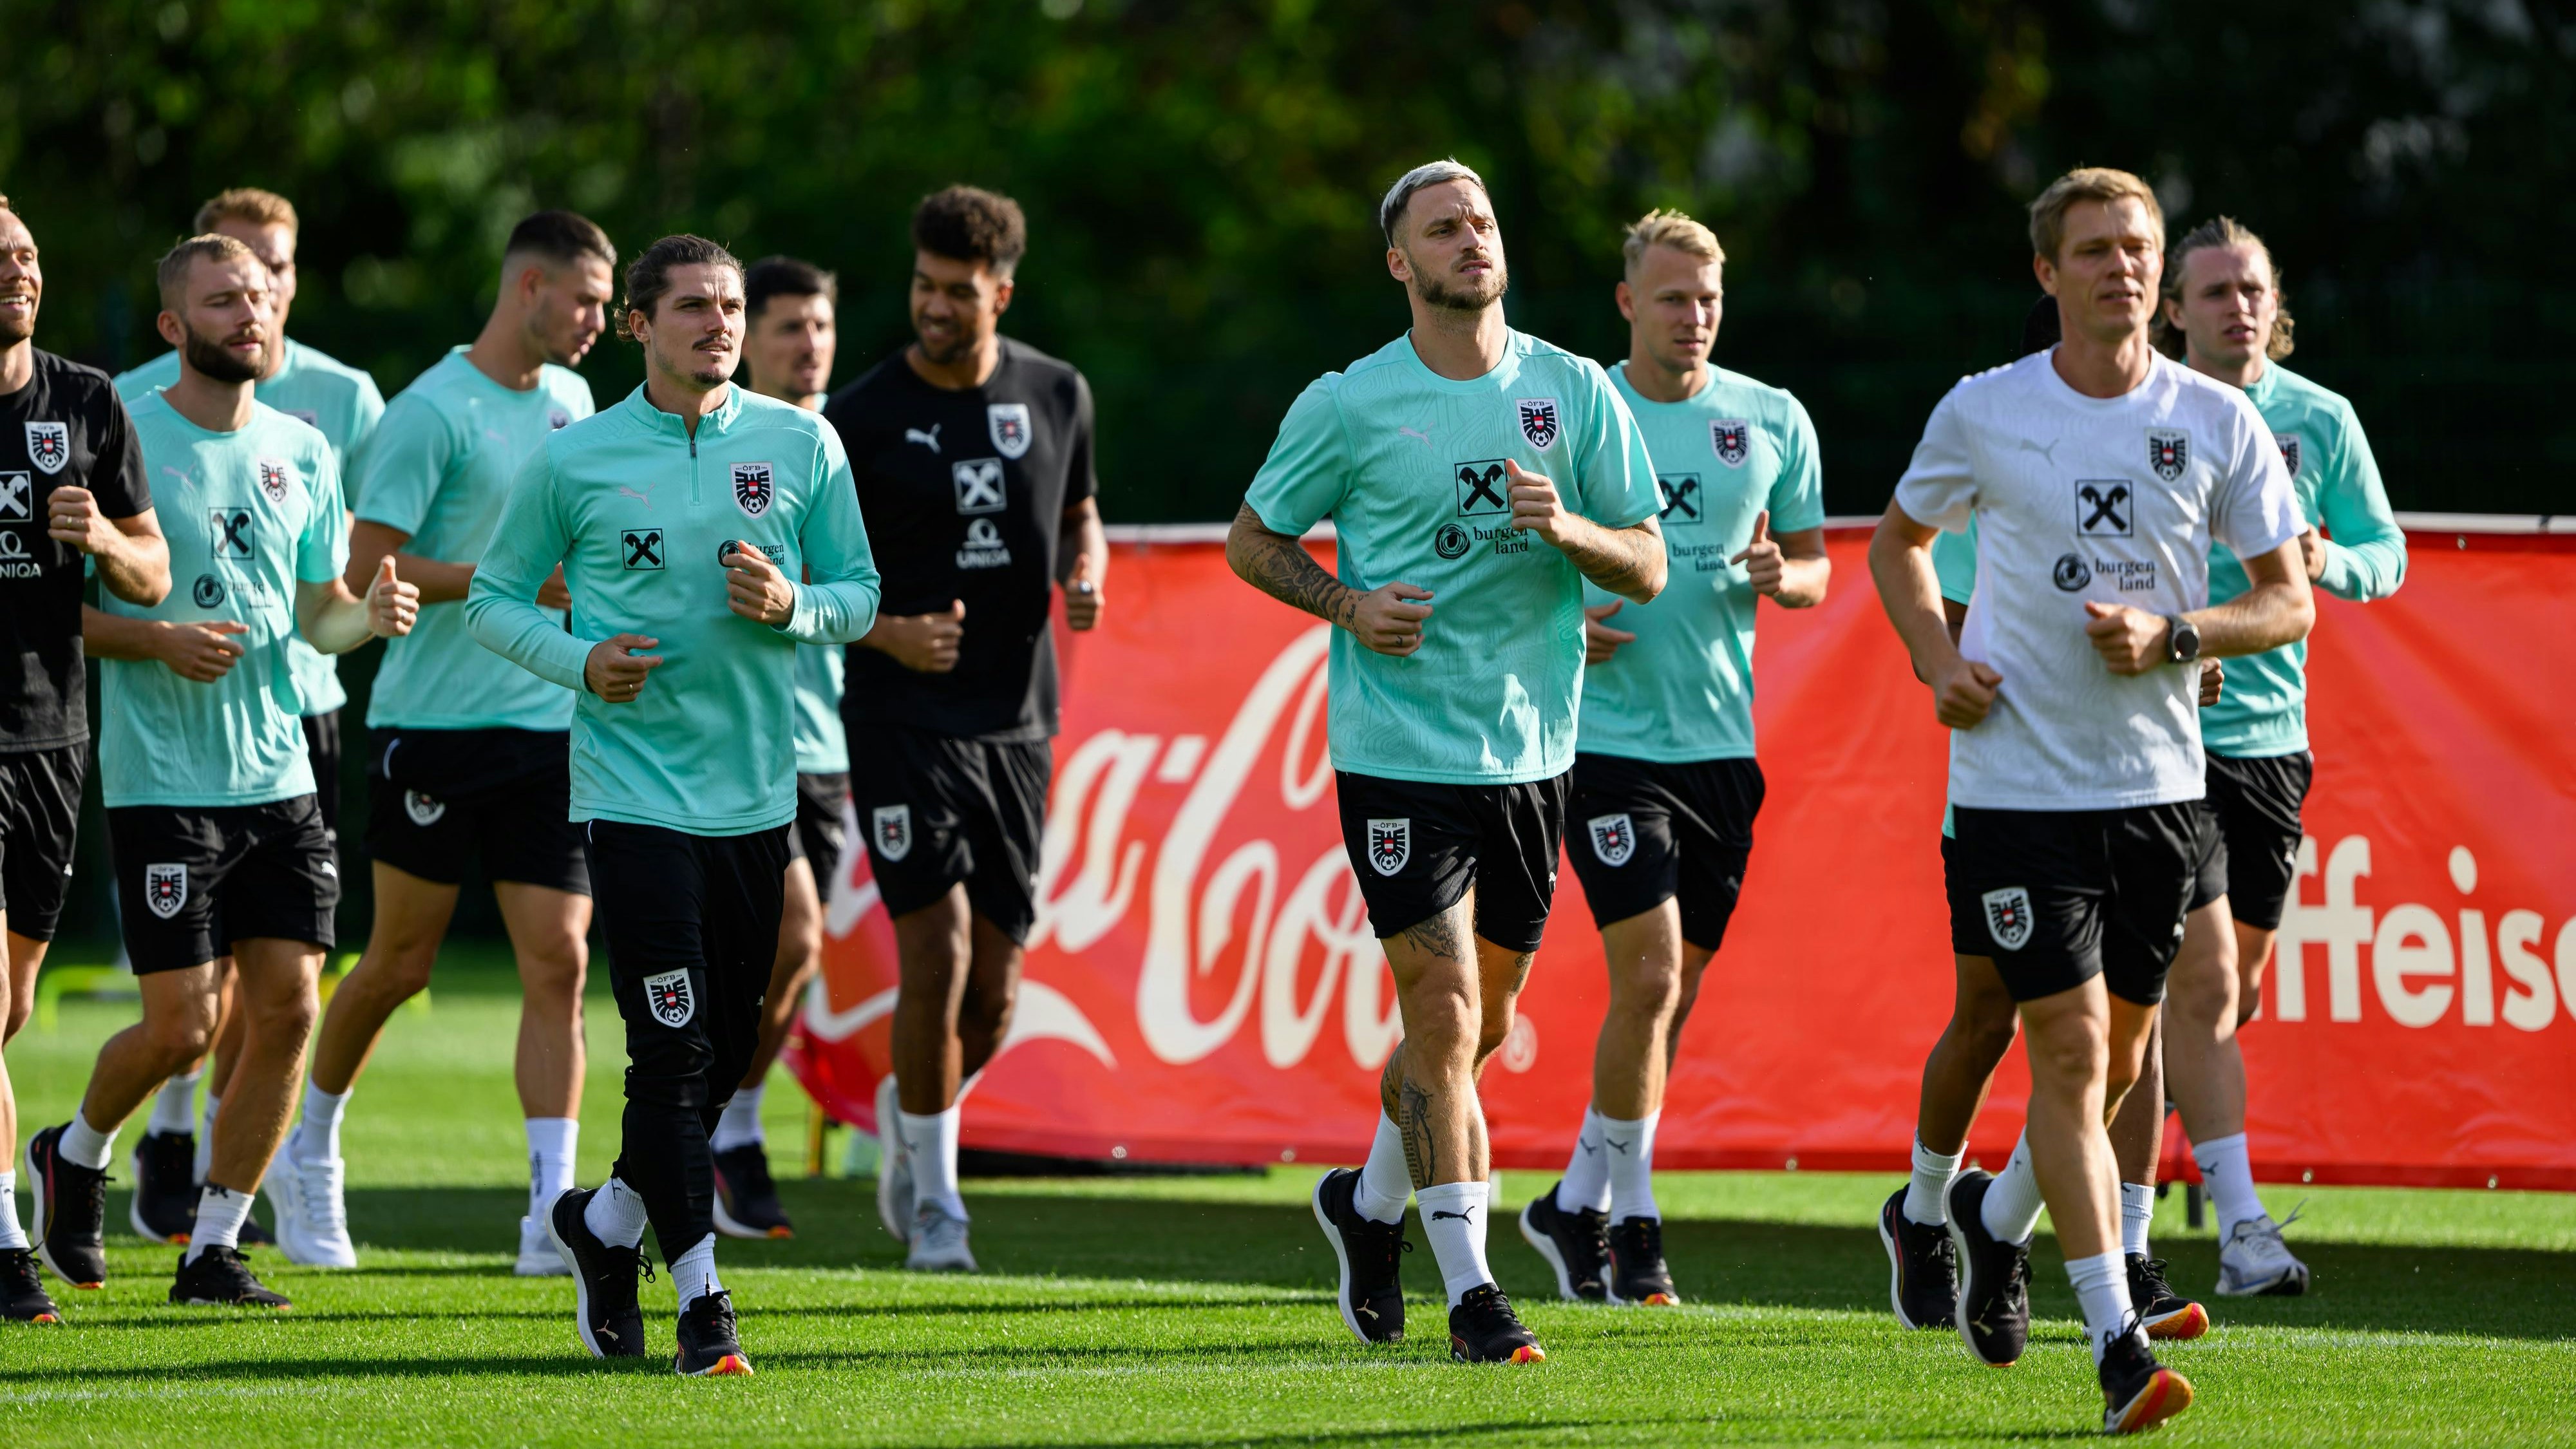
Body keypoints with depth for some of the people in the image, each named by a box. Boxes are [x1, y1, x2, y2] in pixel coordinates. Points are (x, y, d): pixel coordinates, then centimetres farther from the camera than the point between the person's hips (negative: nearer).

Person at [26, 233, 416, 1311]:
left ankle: (213, 1248, 10)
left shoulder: (303, 451, 10)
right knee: (181, 1026, -6)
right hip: (161, 778, -5)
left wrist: (371, 615, -6)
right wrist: (158, 639, -21)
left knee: (286, 1009, -2)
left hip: (279, 777, 5)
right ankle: (74, 1156, 24)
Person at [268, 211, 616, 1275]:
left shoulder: (569, 400, 12)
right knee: (401, 961, 5)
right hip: (433, 720, -6)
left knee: (558, 960, -6)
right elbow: (369, 565, -15)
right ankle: (311, 1149, 28)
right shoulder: (431, 412, -11)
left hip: (549, 727, 6)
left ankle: (551, 1213, -11)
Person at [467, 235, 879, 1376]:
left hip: (757, 796, 4)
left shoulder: (801, 445, 5)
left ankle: (603, 1221, 32)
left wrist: (792, 604, -11)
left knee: (726, 1050, 8)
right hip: (634, 794, -4)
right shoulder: (573, 460, -1)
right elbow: (493, 599, 7)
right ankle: (701, 1302, -4)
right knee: (673, 1048, -11)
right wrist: (581, 660, -11)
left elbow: (859, 594, 11)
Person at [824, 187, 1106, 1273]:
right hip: (902, 720, -4)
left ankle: (908, 1110, 36)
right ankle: (934, 1202, -1)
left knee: (994, 989, 5)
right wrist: (890, 633, -20)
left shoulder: (1057, 397, 6)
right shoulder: (862, 420, -6)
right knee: (937, 949, -15)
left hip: (1017, 720, 4)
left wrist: (1085, 573, -1)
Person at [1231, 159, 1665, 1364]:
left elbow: (1647, 568, 6)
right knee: (1445, 1018, -10)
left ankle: (1370, 1201, 38)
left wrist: (1567, 528, -15)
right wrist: (1347, 603, -10)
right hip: (1400, 753, -4)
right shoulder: (1349, 405, -3)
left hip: (1533, 753, 4)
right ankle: (1469, 1288, -7)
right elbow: (1251, 538, 8)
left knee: (1478, 1023, 14)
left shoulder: (1576, 393, 5)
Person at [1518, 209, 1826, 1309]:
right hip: (1607, 734, -4)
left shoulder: (1774, 423, 6)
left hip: (1721, 741, 4)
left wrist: (1783, 576, -10)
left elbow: (1814, 565, 14)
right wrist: (1557, 627, -15)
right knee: (1648, 976, -14)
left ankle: (1578, 1205, 22)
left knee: (1673, 994, 8)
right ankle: (1628, 1223, -4)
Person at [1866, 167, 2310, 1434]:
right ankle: (2117, 1346, -11)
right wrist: (1939, 663, -2)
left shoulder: (2218, 422, 1)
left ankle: (1993, 1218, 41)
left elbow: (2289, 600, 5)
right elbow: (1900, 543, 15)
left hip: (2159, 780, 3)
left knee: (2117, 1056, 12)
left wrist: (2171, 638, -12)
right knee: (2070, 1050, -11)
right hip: (2018, 780, -3)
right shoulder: (1984, 414, -2)